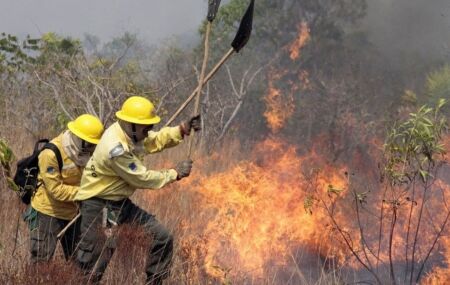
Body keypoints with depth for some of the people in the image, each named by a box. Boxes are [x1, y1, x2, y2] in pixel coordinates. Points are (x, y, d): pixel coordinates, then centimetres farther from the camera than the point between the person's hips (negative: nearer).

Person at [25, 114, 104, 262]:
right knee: (41, 261, 0)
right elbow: (56, 189, -25)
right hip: (48, 213, -6)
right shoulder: (51, 154, -25)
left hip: (73, 213, 6)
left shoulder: (86, 151, -4)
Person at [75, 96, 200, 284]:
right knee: (94, 265, -7)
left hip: (121, 202, 9)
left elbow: (157, 140, 13)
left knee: (163, 238, 5)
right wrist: (175, 174, -10)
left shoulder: (131, 133, -1)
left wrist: (184, 129, -4)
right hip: (97, 205, -9)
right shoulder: (115, 148, -28)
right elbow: (143, 179, -21)